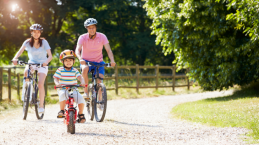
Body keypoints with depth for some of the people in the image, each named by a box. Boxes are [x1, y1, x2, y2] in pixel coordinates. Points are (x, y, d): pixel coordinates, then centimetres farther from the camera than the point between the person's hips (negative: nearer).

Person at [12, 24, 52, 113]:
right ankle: (25, 91, -17)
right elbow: (20, 51, -17)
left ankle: (41, 106, -10)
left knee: (40, 84, -19)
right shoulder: (28, 42, -4)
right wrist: (15, 58, -38)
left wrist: (46, 62, -38)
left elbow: (50, 56, -16)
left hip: (42, 65, -2)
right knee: (26, 72, -34)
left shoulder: (44, 42, -9)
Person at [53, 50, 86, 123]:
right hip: (63, 89, -2)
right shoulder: (60, 70, 2)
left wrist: (82, 82, -31)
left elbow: (80, 77, -8)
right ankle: (62, 110, -19)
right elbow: (56, 78, -3)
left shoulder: (75, 71, 5)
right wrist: (57, 83, -26)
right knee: (62, 95, -37)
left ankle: (81, 115, -3)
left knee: (80, 98, -22)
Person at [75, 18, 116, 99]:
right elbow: (77, 50, -24)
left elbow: (108, 50, -16)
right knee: (85, 68, -36)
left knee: (99, 82, -16)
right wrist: (80, 59, -45)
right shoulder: (82, 37, -12)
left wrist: (112, 60, -34)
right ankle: (85, 92, -28)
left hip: (98, 62, 1)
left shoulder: (102, 37, -10)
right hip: (86, 61, -1)